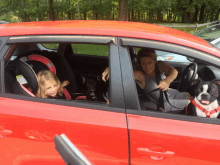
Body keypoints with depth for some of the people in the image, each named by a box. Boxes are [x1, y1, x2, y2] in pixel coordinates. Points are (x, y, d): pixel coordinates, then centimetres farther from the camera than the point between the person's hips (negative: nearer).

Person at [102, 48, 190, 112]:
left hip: (171, 93, 5)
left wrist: (168, 80, -60)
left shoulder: (160, 65, -18)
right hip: (165, 104, -5)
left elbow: (174, 71, -36)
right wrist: (109, 69, -66)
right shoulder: (140, 76, -28)